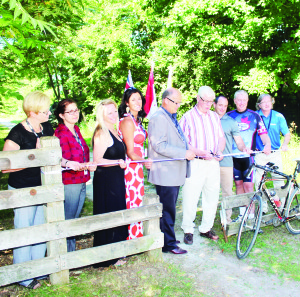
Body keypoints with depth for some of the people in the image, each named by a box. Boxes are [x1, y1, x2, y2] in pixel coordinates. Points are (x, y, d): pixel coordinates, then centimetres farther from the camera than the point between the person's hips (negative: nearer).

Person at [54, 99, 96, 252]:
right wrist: (69, 163, -45)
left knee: (74, 219, 16)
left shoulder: (76, 129, 13)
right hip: (69, 183, -8)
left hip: (81, 182, 8)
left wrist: (87, 165, 6)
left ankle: (72, 253, 28)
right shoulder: (60, 133, -13)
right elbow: (61, 158, -26)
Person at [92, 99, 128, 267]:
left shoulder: (113, 131, 12)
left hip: (116, 180, 10)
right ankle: (108, 258, 12)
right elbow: (97, 160, -22)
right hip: (106, 182, -10)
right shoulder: (101, 133, -17)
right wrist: (118, 162, -30)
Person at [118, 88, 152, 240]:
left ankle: (136, 237, 26)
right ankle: (133, 237, 11)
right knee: (133, 204, -1)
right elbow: (130, 152, -19)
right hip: (131, 168, -9)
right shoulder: (127, 121, -16)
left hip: (137, 168, 9)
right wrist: (144, 161, -31)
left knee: (136, 203, 15)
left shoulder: (136, 120, 12)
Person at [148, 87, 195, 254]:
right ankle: (169, 244, 10)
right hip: (165, 173, -10)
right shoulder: (158, 118, -15)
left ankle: (169, 238, 30)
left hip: (174, 172, 10)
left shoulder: (172, 117, 17)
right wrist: (184, 153, -23)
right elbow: (159, 145, -24)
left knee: (169, 209, 18)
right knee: (167, 210, -1)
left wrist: (189, 152, 17)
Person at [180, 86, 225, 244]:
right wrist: (200, 152, -20)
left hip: (213, 162, 5)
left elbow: (221, 137, 18)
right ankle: (188, 230, 13)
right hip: (195, 164, -5)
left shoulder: (214, 116, 16)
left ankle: (206, 228, 25)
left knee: (212, 197, 9)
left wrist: (219, 150, -3)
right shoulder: (188, 117, -2)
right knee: (190, 198, -3)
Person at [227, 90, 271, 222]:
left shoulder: (254, 116, 3)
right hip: (233, 157, 3)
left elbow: (263, 133, -1)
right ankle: (242, 213, 21)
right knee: (238, 184, 9)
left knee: (248, 185, -5)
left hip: (248, 156, -2)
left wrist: (267, 144, -21)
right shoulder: (229, 116, 8)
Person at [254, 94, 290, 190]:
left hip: (275, 154, 1)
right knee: (258, 182, 1)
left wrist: (285, 144, -16)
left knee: (279, 178, 1)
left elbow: (287, 134, 3)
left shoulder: (278, 116, 4)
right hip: (259, 155, -1)